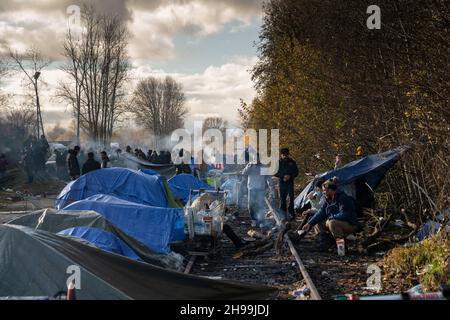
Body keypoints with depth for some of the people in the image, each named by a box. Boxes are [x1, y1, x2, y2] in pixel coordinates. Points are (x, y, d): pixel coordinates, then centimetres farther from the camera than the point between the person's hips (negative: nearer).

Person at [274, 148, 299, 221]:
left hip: (290, 182, 0)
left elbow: (296, 172, 8)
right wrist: (283, 176, -13)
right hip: (282, 182, 0)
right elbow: (276, 173, 1)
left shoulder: (292, 162, 4)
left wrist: (290, 176, -10)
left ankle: (291, 213, -7)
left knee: (291, 198, -9)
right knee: (282, 199, 3)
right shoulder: (279, 162, 2)